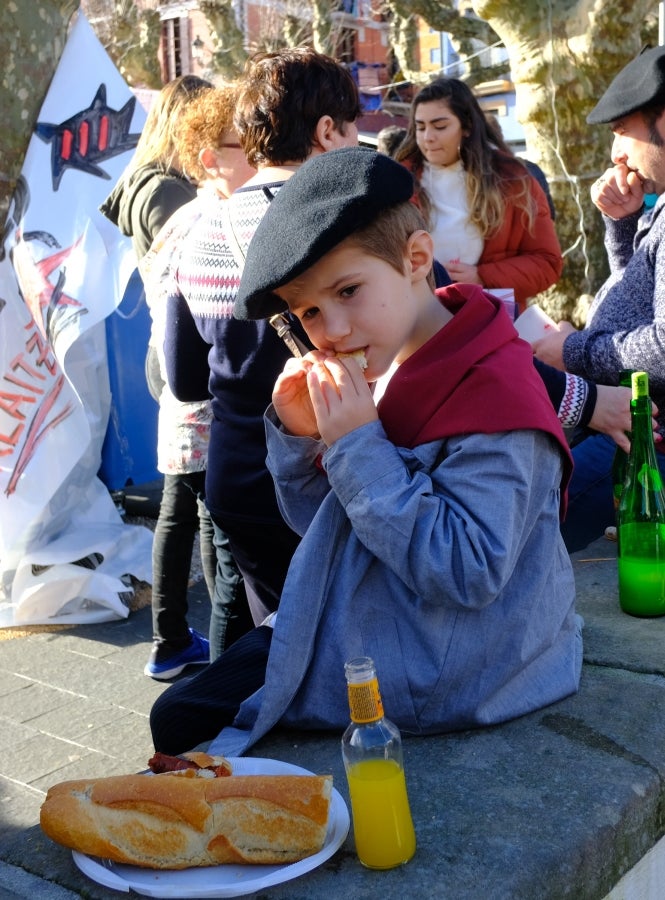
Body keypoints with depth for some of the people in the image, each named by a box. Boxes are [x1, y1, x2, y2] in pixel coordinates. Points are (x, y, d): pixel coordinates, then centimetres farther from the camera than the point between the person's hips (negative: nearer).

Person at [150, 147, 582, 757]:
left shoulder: (496, 392, -25)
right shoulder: (376, 371, 0)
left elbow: (468, 574, -30)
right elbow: (322, 523, 8)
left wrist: (358, 448, -29)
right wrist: (298, 438, -12)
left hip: (439, 682, -7)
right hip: (364, 626, 8)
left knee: (181, 719, 3)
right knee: (177, 712, 17)